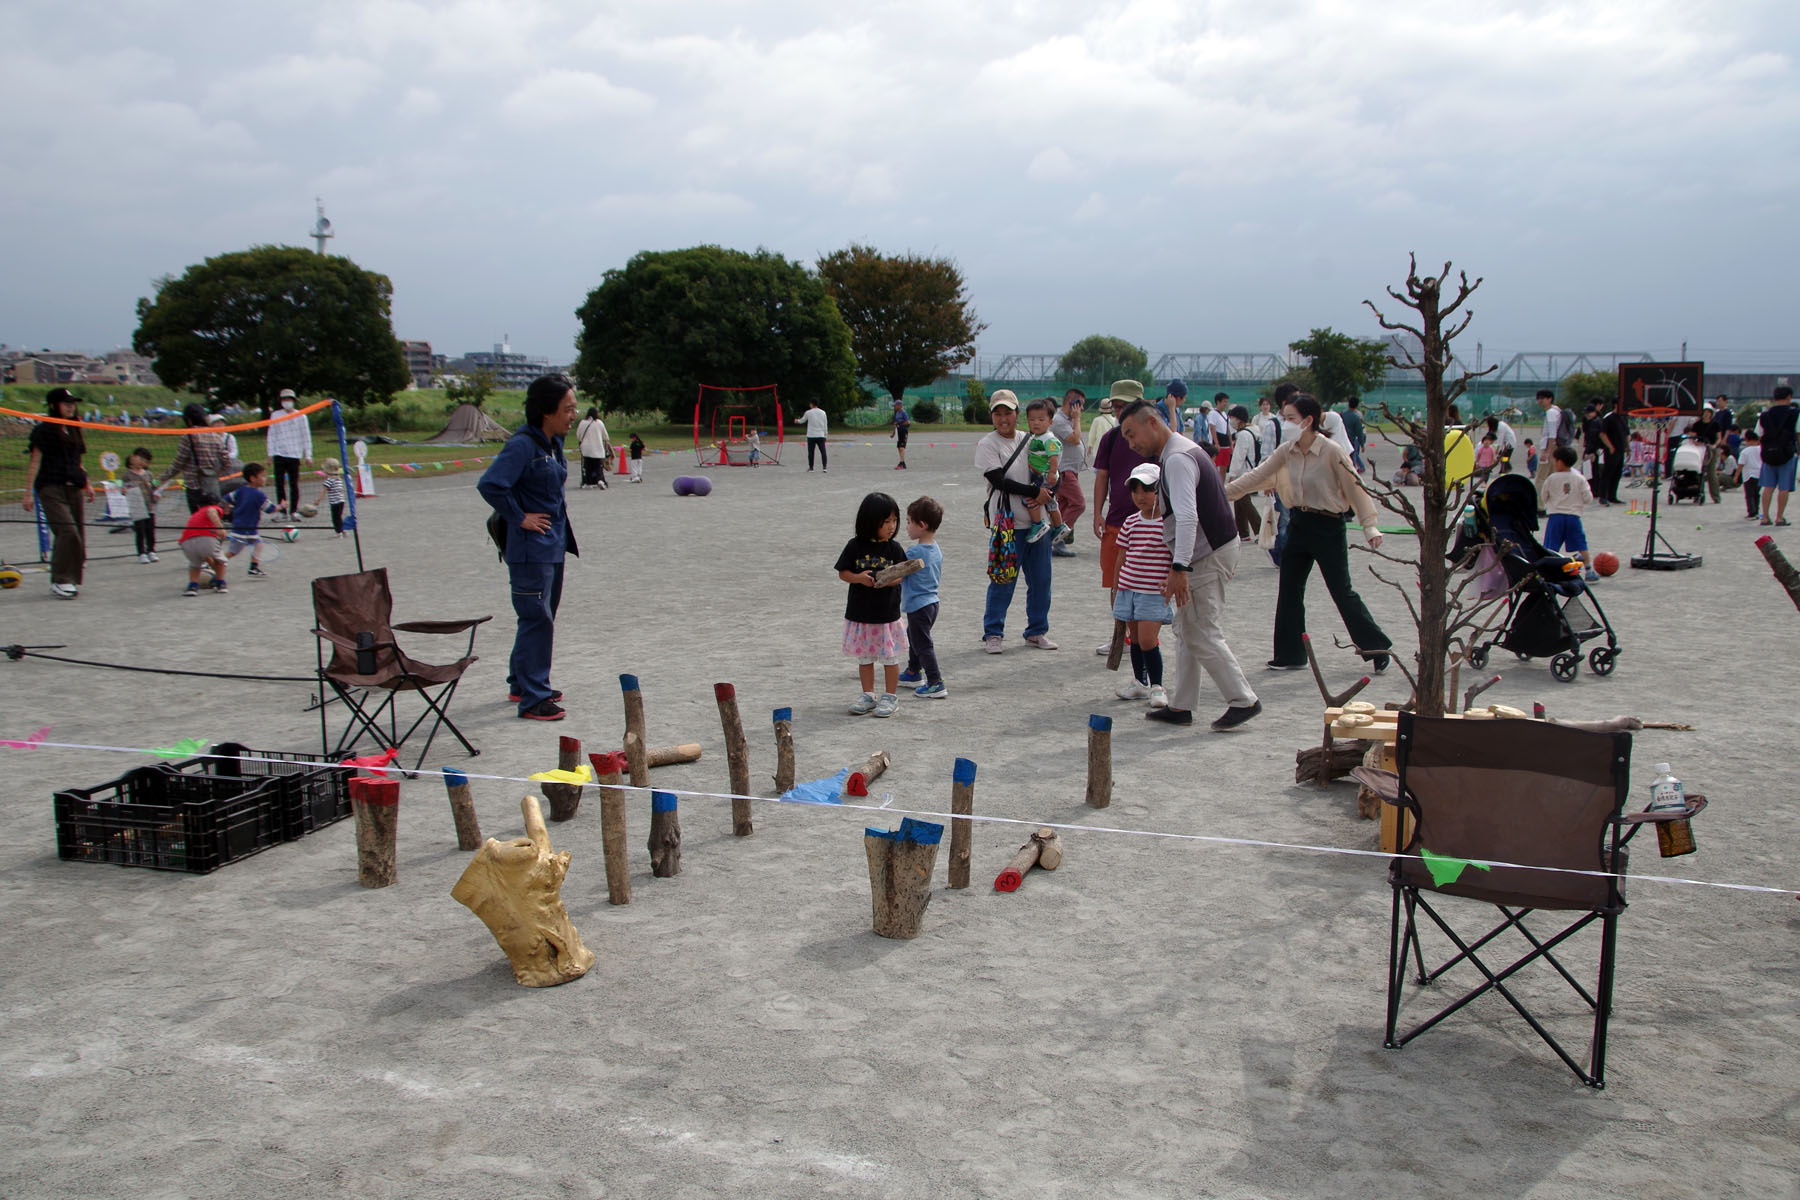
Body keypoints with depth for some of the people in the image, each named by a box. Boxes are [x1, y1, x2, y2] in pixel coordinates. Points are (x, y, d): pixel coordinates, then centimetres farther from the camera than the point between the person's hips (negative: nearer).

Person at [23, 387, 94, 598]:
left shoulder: (74, 429, 17)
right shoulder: (44, 429, -2)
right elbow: (35, 461, -6)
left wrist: (87, 484, 21)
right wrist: (29, 491, -11)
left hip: (74, 488, 7)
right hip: (51, 488, -7)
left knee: (79, 535, 2)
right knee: (67, 531, -18)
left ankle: (72, 579, 10)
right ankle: (59, 581, -11)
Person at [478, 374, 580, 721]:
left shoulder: (554, 443, 9)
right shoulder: (523, 445, -18)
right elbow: (490, 485, -27)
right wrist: (520, 518, -18)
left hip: (554, 546, 9)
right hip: (531, 550, -9)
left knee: (542, 618, 18)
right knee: (537, 620, -6)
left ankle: (521, 684, 31)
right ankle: (533, 699, 1)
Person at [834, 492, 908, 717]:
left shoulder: (894, 549, -5)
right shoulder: (855, 546, -5)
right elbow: (842, 572, 0)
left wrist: (888, 581, -22)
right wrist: (858, 578, -19)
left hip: (887, 614, -1)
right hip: (859, 614, 1)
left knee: (889, 657, 7)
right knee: (864, 657, 14)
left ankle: (891, 697, 20)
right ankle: (868, 696, 28)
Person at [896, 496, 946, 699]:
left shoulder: (914, 551, -23)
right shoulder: (936, 549, 5)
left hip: (918, 606, -10)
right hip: (932, 601, 10)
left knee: (922, 644, -4)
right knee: (914, 636, 26)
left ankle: (935, 684, -5)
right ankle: (913, 673, 40)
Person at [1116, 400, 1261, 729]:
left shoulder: (1177, 459, -19)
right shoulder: (1180, 451, 15)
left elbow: (1187, 517, -31)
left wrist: (1179, 568, -36)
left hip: (1209, 555, -11)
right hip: (1210, 550, 11)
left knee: (1201, 633, -5)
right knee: (1186, 631, 13)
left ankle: (1243, 700, 1)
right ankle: (1180, 707, 19)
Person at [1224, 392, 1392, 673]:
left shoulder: (1332, 451, -15)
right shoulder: (1286, 451, 2)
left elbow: (1355, 487, -12)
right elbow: (1258, 475, 3)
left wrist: (1369, 526, -14)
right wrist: (1224, 492, -4)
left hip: (1328, 528, -6)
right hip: (1298, 525, 6)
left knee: (1342, 592, -3)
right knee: (1289, 591, 7)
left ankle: (1376, 646, 13)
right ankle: (1289, 655, 16)